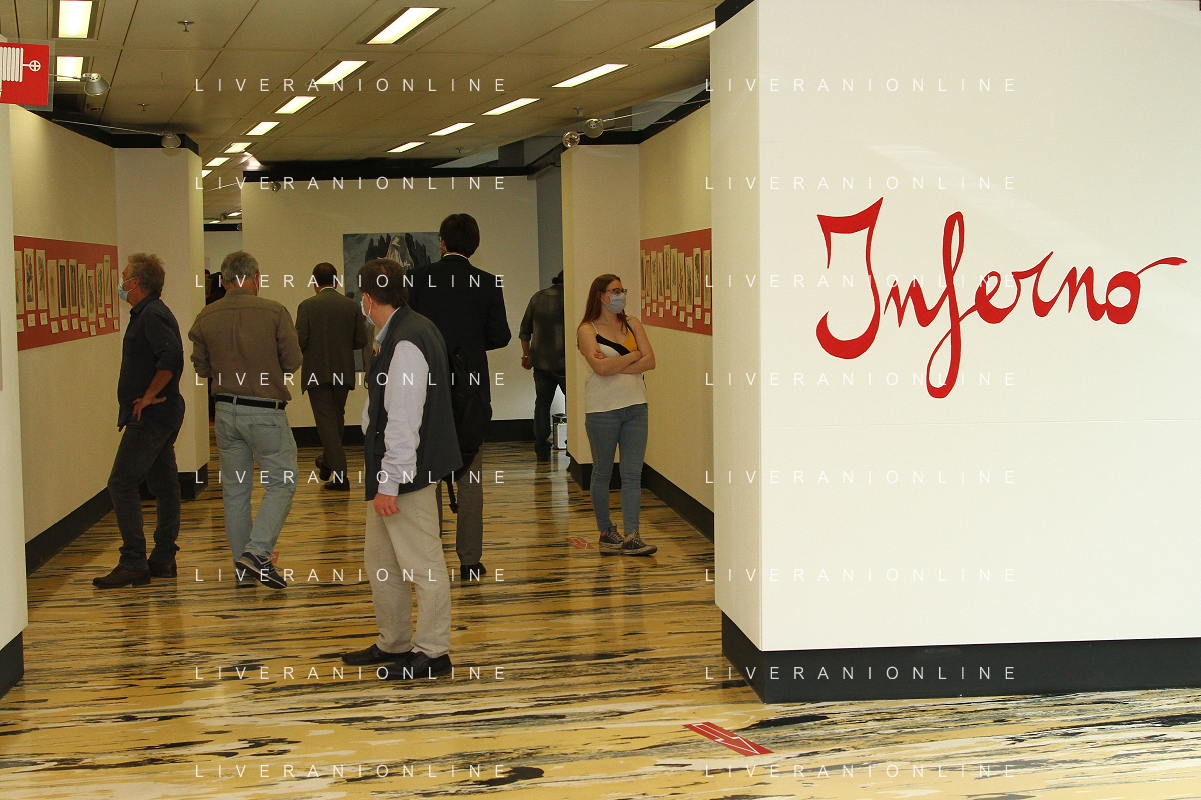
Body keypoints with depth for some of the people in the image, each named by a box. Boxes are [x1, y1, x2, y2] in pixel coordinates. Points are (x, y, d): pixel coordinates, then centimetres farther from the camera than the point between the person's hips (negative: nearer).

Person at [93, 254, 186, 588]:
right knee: (164, 486, 11)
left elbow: (172, 357, -30)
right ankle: (163, 559, 16)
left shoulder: (152, 316, -16)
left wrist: (149, 396, -21)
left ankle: (133, 563, -9)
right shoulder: (150, 313, 18)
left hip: (149, 416, -11)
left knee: (122, 484, -10)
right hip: (160, 416, 11)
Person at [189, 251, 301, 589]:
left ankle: (244, 566, 16)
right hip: (266, 412, -4)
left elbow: (202, 367, 7)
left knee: (235, 490, 12)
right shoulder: (274, 312, -10)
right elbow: (293, 361, -6)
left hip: (226, 410, 4)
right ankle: (257, 551, -12)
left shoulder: (206, 318, 0)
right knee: (281, 483, 5)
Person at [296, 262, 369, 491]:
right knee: (337, 418, 21)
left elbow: (299, 341, -13)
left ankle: (340, 475, -5)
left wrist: (299, 353, 9)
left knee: (326, 421, -1)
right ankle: (328, 462, 36)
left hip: (317, 372, -3)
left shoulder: (307, 306, -8)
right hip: (343, 373, 3)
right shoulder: (352, 305, 0)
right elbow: (362, 341, 1)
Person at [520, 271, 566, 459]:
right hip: (563, 361, -5)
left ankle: (541, 446, 10)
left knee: (542, 403, 10)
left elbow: (525, 330, 14)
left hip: (540, 361, 5)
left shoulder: (537, 297, 9)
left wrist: (526, 354, 22)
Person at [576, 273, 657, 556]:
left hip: (635, 406, 4)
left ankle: (631, 537, -7)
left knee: (632, 474, -3)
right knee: (602, 473, 8)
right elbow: (601, 367, -18)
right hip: (602, 409, -4)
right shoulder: (587, 330, -3)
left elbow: (650, 361, -2)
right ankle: (605, 531, 23)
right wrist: (632, 356, -6)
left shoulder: (632, 324, 11)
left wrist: (615, 367, -12)